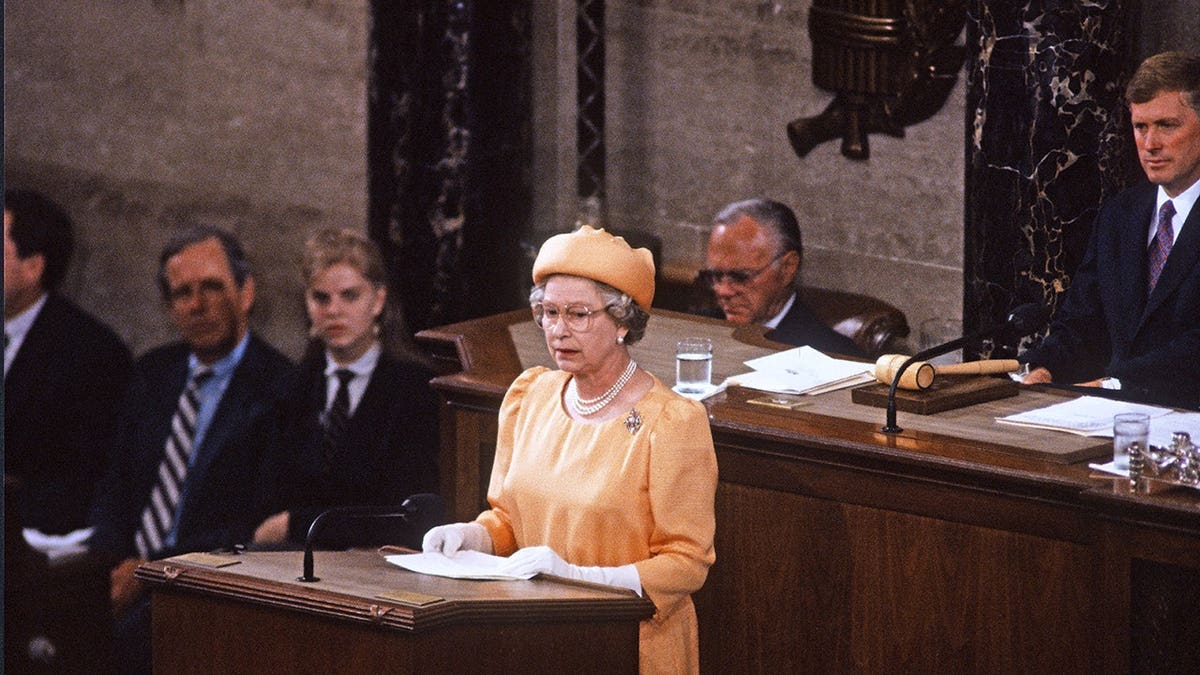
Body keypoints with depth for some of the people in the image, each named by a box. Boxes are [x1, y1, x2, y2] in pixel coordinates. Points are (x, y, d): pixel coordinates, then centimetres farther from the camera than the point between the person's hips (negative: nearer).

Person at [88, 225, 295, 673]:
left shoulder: (279, 387, -4)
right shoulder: (154, 373, 19)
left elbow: (256, 526, -10)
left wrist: (151, 569, -14)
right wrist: (110, 561, -3)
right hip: (127, 567, 6)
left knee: (121, 638, -34)